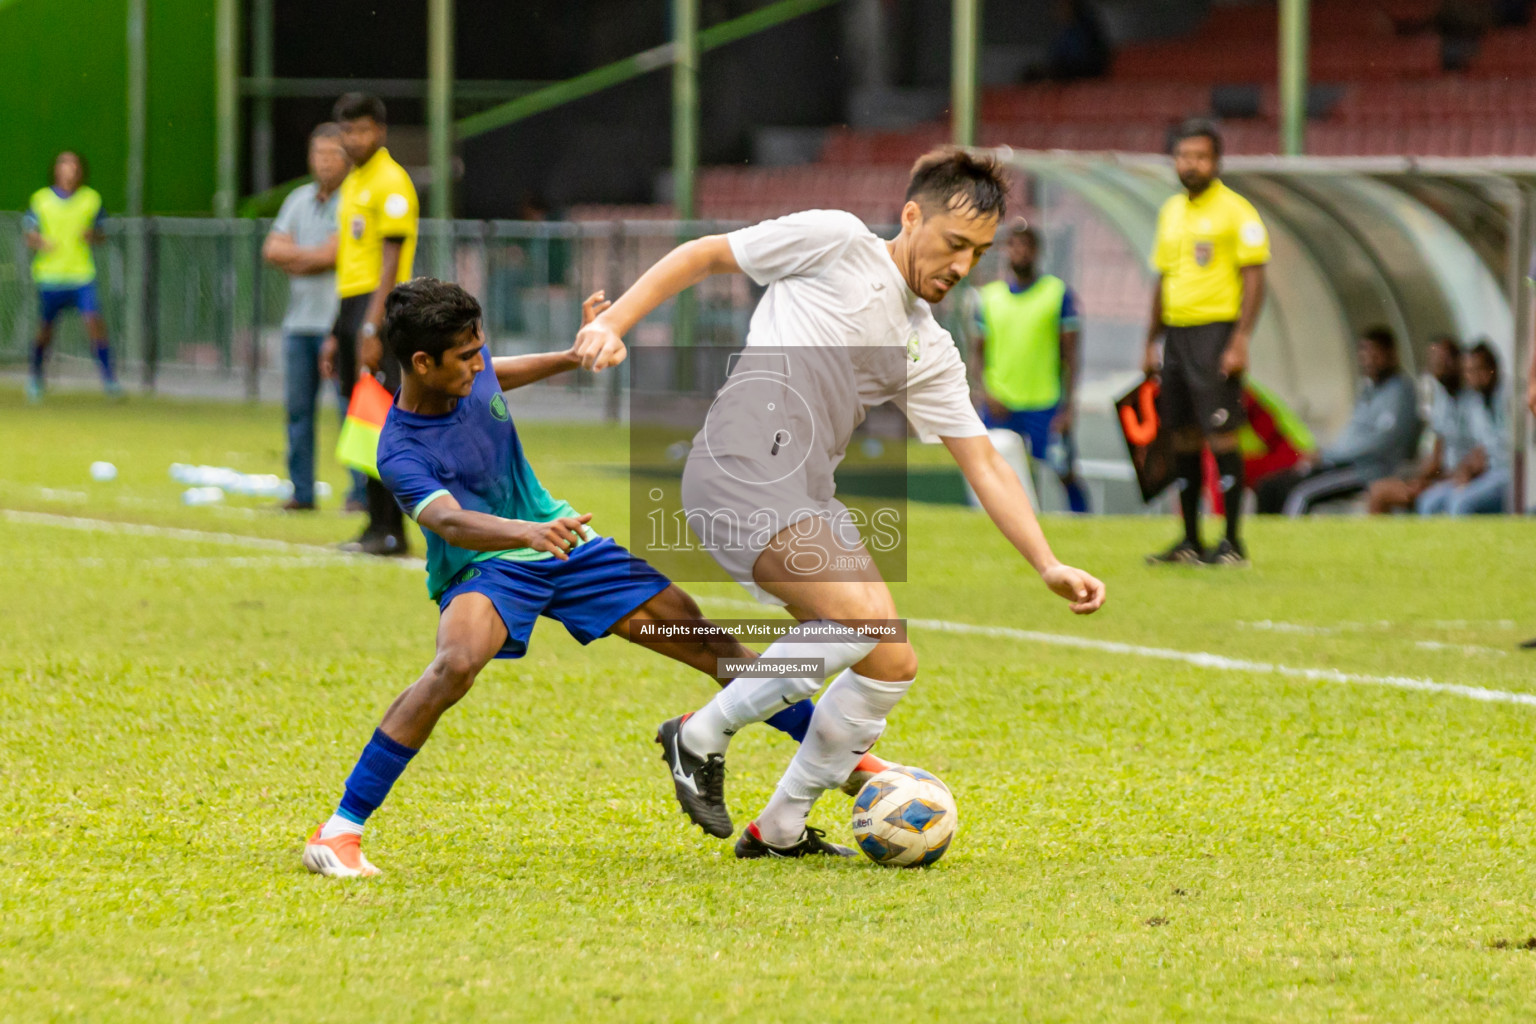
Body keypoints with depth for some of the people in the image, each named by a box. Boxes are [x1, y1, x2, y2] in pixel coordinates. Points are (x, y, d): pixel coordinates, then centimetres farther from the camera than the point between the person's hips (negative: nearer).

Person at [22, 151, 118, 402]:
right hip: (49, 275, 0)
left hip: (82, 275, 0)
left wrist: (92, 236, -10)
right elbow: (29, 236, 7)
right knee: (45, 330, 6)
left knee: (94, 322, -16)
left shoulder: (92, 199, 5)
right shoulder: (41, 200, 2)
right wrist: (41, 243, -15)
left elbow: (99, 236, 13)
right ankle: (36, 379, 28)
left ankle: (109, 379, -9)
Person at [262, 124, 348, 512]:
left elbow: (332, 255, -14)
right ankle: (302, 491, 13)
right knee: (298, 407, 7)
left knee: (351, 409, -8)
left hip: (339, 321, -7)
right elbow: (272, 250, 8)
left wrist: (294, 257, 2)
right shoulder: (299, 199, 16)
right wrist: (314, 255, -5)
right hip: (299, 320, 7)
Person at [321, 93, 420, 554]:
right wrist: (337, 335, 21)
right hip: (352, 308, 9)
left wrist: (371, 329, -21)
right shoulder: (352, 184, 19)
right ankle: (381, 527, 11)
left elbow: (390, 263, -15)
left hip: (380, 308, -9)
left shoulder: (390, 182, -9)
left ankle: (388, 529, -10)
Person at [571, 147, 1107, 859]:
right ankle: (702, 735, -7)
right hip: (742, 470, -8)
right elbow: (703, 256, 7)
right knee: (864, 618, -23)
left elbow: (984, 466, 20)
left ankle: (780, 829, 15)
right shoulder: (836, 242, 3)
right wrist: (613, 324, -4)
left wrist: (1049, 567, 9)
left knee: (892, 665, 3)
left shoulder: (930, 354, 21)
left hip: (808, 498, 8)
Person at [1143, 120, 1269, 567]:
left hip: (1216, 331, -7)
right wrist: (1151, 342, 20)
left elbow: (1254, 278, -10)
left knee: (1221, 435, -10)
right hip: (1176, 333, 7)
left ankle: (1232, 543, -6)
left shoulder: (1235, 211, -6)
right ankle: (1190, 543, 12)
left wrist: (1240, 341, -18)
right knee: (1183, 438, 7)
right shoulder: (1171, 211, 16)